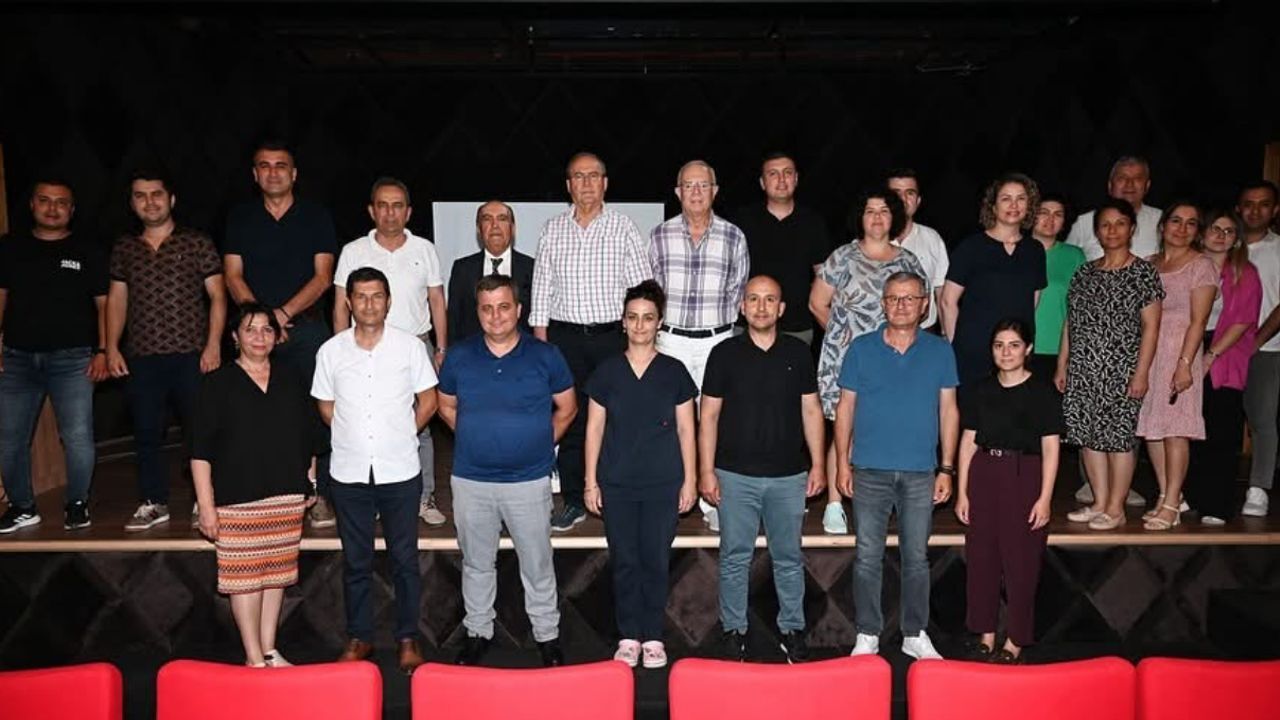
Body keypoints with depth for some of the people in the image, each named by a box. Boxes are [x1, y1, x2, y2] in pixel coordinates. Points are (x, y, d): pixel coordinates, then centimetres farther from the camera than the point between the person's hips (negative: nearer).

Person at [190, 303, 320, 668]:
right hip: (237, 499, -4)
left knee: (276, 572, 10)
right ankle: (254, 657, 9)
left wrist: (310, 483, 14)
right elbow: (201, 450, -5)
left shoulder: (292, 380, 10)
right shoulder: (217, 383, -2)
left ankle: (269, 651, 22)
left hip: (287, 496, 4)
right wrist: (205, 505, -10)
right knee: (244, 576, -1)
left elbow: (310, 437, 17)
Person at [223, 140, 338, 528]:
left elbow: (323, 276, -1)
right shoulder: (239, 218, 12)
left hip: (307, 327, -1)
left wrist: (284, 313, -11)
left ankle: (320, 496, 1)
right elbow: (232, 275, 6)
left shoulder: (316, 217, 6)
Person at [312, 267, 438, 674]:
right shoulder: (331, 351, 1)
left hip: (400, 472, -1)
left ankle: (408, 638, 22)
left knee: (405, 558, 8)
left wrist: (400, 437, 4)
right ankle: (359, 637, 28)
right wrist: (354, 438, 7)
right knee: (355, 560, 13)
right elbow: (326, 407, 11)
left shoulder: (410, 346, -3)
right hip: (349, 473, 2)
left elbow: (427, 401, 4)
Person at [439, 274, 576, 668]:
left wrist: (541, 443, 3)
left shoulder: (545, 356, -5)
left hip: (529, 480, -2)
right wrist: (476, 438, 6)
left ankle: (547, 634, 26)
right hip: (471, 480, 2)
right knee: (477, 563, 16)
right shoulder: (459, 356, 0)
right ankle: (477, 632, 34)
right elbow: (446, 406, 14)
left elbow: (566, 407, 6)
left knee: (537, 563, 9)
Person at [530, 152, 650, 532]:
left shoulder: (623, 227, 1)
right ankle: (573, 501, 16)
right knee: (569, 418, 4)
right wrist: (540, 340, 5)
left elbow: (642, 286, 1)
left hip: (613, 334, -1)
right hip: (564, 336, 2)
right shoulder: (553, 229, 7)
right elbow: (541, 288, 10)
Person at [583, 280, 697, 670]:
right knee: (624, 561, 7)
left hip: (663, 483, 0)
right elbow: (594, 428, 4)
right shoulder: (607, 371, 2)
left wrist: (689, 480, 0)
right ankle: (629, 636, 21)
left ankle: (653, 637, 20)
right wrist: (591, 481, 1)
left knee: (656, 560, 5)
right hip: (617, 483, 1)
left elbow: (685, 429, 4)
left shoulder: (674, 371, 1)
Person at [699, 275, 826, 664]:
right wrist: (706, 470, -4)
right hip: (735, 475, -1)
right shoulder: (725, 353, 0)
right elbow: (709, 414, 0)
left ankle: (792, 628, 26)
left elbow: (811, 410, 8)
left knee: (789, 558, 11)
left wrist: (818, 464, 3)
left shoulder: (798, 352, 5)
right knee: (735, 557, 7)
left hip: (789, 475, 1)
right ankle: (734, 629, 21)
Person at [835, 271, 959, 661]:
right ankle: (868, 633, 19)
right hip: (870, 470, -1)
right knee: (867, 556, 6)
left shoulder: (940, 351, 3)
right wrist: (842, 462, -2)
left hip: (920, 472, 1)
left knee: (917, 557, 10)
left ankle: (915, 633, 25)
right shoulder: (861, 348, 0)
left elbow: (948, 409, 5)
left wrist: (946, 468, 1)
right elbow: (846, 406, 3)